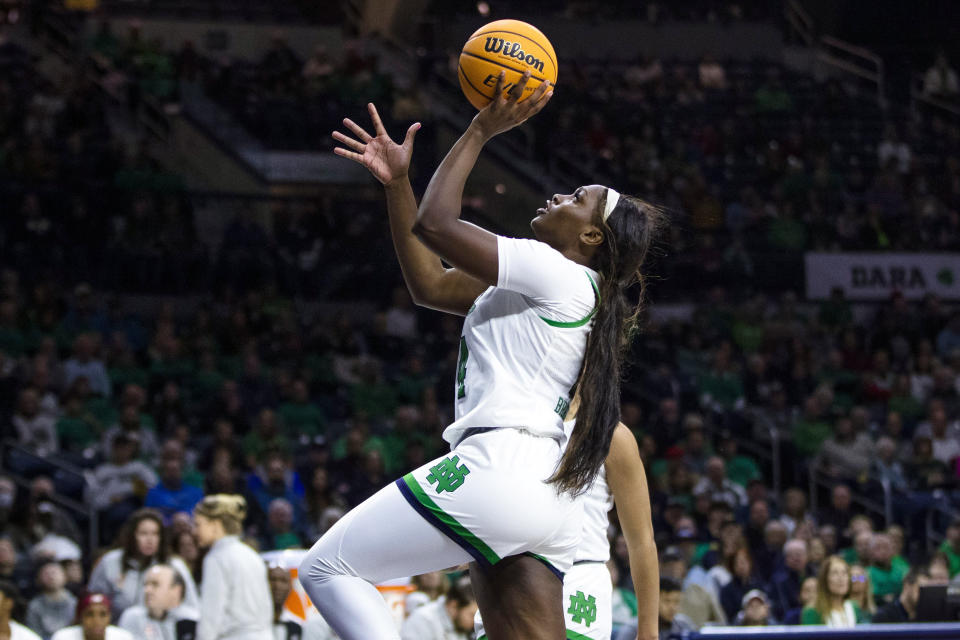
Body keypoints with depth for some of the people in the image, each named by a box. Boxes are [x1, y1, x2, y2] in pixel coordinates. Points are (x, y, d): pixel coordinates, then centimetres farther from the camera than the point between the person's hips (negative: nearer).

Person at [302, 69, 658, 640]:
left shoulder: (558, 274, -5)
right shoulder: (537, 286, 23)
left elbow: (436, 225, -10)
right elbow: (429, 284, 25)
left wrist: (481, 131, -1)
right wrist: (397, 182, 23)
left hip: (497, 469, -10)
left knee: (327, 569, -4)